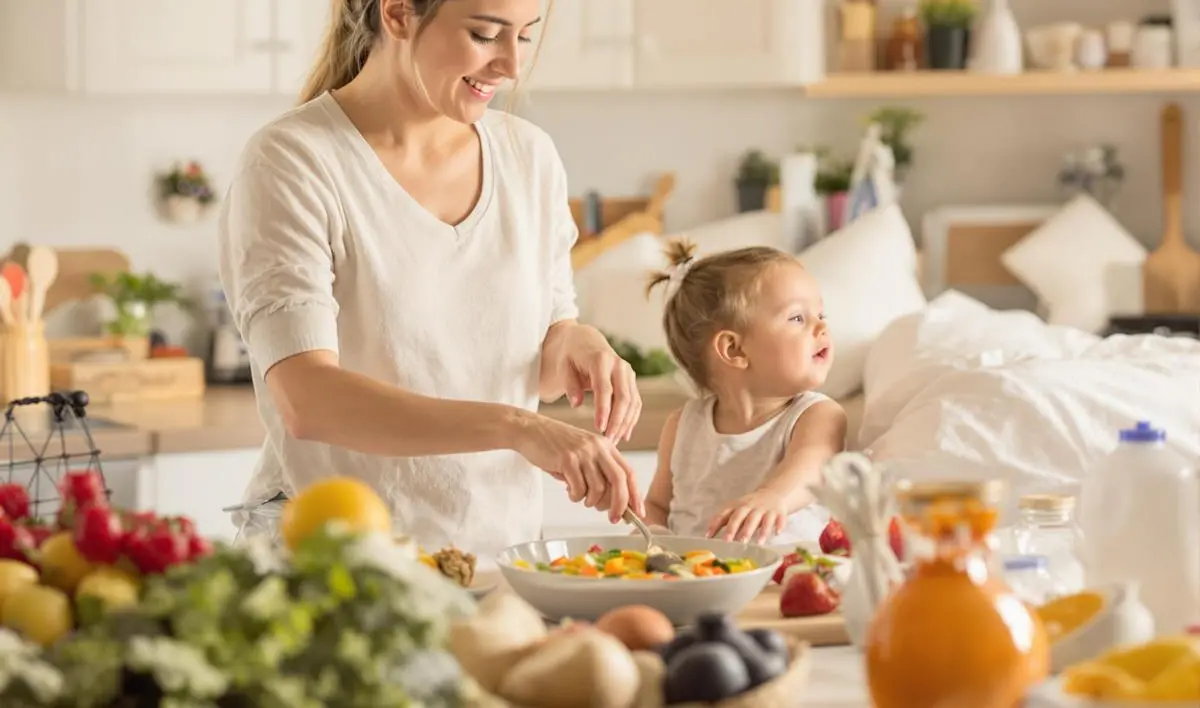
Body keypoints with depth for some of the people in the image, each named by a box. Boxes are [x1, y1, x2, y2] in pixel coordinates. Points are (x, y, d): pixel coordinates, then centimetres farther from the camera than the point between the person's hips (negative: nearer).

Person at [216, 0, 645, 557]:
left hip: (501, 549, 4)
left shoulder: (529, 156, 7)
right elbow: (305, 400, -21)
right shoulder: (292, 162, -9)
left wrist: (578, 346, -3)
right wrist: (515, 427, -30)